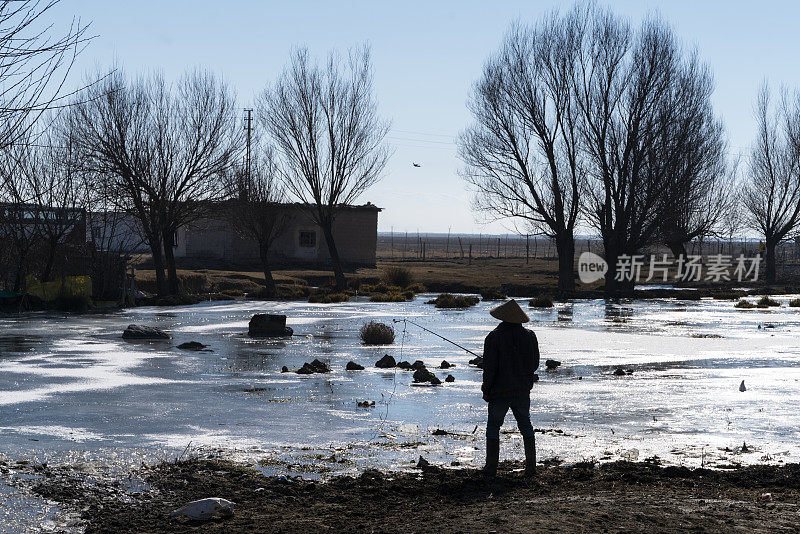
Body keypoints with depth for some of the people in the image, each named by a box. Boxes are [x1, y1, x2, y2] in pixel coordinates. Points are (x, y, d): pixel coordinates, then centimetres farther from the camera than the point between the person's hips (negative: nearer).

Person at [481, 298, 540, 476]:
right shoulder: (529, 336, 0)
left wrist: (486, 390, -3)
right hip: (523, 391, 4)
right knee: (525, 425, 13)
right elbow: (535, 364, 9)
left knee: (493, 427, 6)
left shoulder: (494, 337, -13)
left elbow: (490, 367, -13)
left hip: (500, 391, -4)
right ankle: (531, 466, 12)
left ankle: (491, 467, 6)